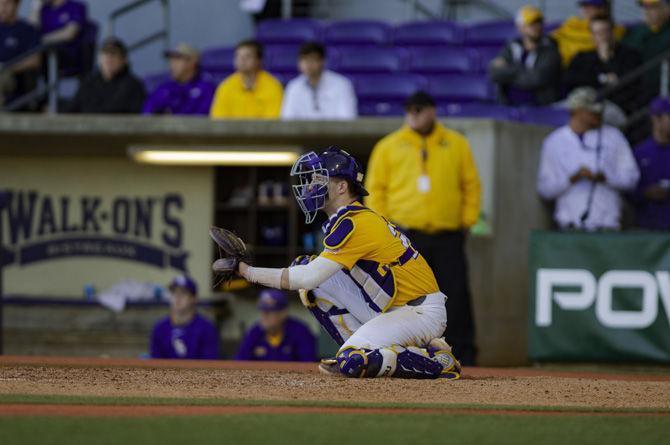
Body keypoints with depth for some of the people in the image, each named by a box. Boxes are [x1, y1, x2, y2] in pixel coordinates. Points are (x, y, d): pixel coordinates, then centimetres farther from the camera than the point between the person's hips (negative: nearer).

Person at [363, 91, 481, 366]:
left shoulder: (456, 145, 12)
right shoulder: (388, 147, 9)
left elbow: (472, 185, 13)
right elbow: (375, 189, 7)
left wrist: (467, 221, 4)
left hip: (447, 237, 1)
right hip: (405, 236, 0)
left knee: (456, 298, -3)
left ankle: (464, 353, 1)